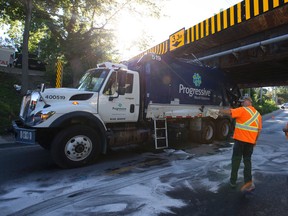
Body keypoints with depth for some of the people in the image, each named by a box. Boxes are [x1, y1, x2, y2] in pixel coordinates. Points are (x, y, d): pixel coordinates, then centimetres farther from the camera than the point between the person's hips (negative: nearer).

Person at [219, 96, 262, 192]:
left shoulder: (242, 110, -9)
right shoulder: (258, 114, 12)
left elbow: (229, 112, -19)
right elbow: (259, 130, 15)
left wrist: (219, 111, -3)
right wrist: (255, 141, 22)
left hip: (240, 139, -5)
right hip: (250, 141, 5)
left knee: (236, 160, 6)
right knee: (247, 161, 15)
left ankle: (233, 181, 16)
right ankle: (248, 181, 9)